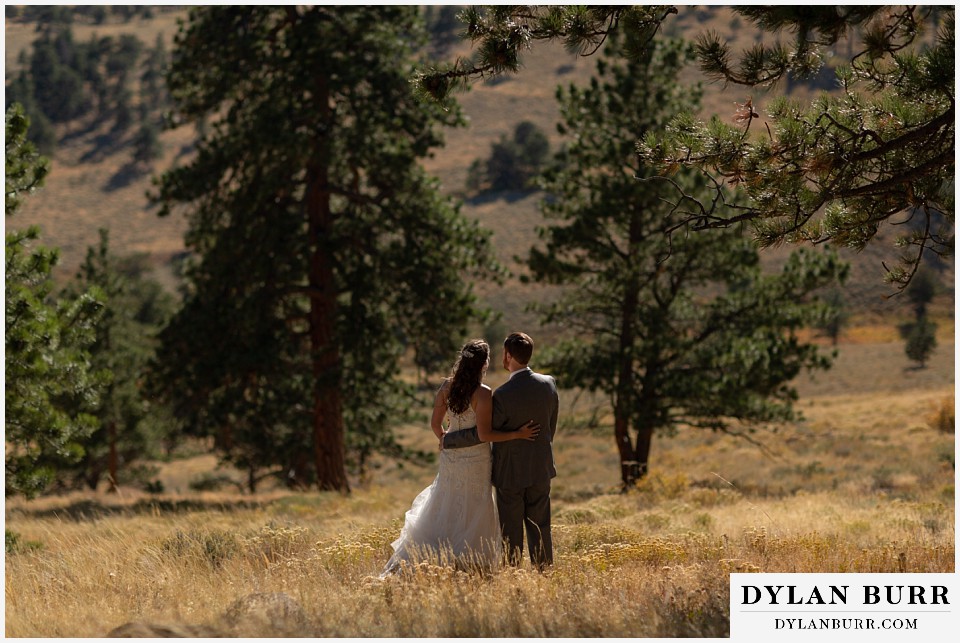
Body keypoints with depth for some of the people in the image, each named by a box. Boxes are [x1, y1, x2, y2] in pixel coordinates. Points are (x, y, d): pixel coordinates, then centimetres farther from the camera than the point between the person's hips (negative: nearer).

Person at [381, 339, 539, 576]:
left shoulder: (447, 386, -2)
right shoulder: (483, 393, -19)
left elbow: (435, 424, 3)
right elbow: (484, 434, -21)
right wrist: (517, 434, -16)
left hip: (450, 457, 6)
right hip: (476, 461, -6)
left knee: (444, 510, 17)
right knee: (474, 516, 7)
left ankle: (405, 562, 15)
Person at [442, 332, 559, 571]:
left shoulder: (503, 395, -22)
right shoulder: (548, 385, -5)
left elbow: (481, 433, -16)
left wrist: (447, 441, -2)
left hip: (510, 472, -5)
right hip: (540, 469, 5)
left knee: (511, 531, 5)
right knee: (540, 527, 12)